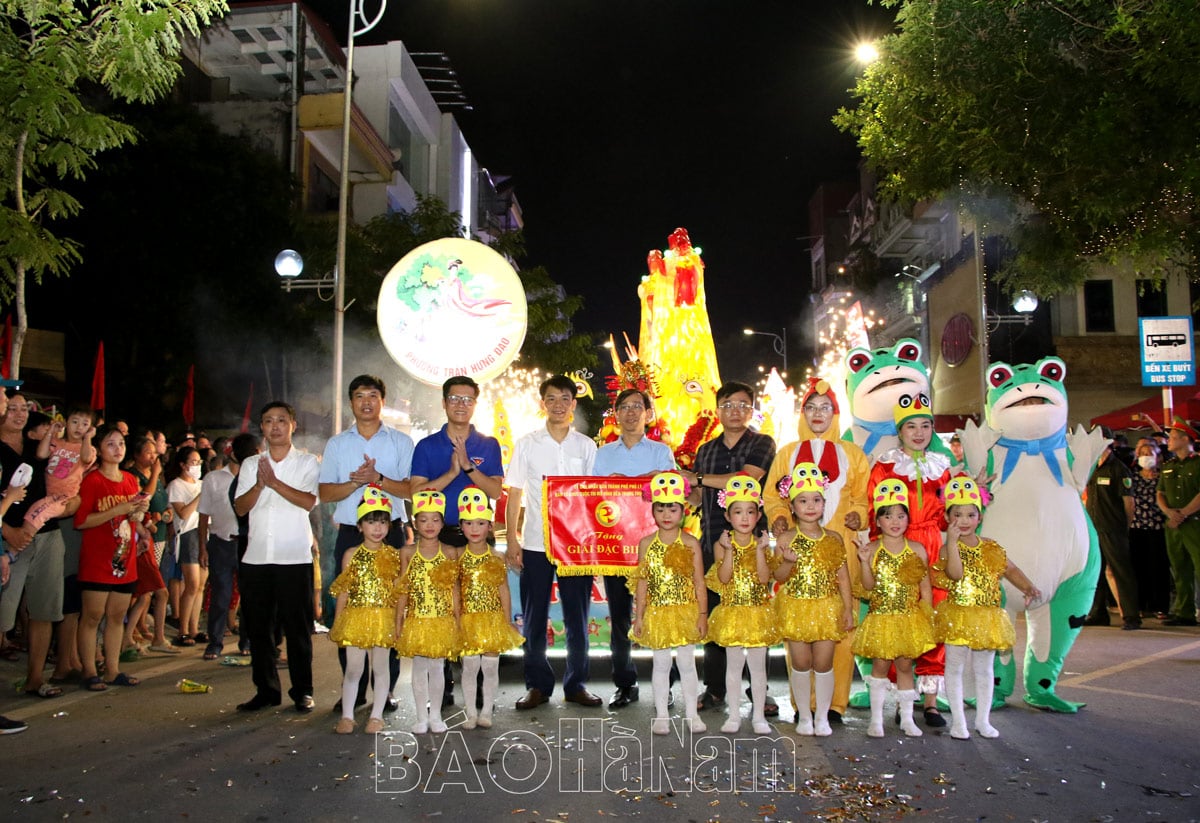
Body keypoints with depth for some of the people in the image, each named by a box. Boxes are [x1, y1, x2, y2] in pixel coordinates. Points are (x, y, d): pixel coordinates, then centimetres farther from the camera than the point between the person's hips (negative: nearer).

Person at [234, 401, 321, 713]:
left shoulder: (307, 462, 4)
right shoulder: (251, 464, 13)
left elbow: (308, 501, -11)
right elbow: (240, 507, 4)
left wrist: (274, 482, -16)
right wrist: (259, 484, -13)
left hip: (295, 558, -3)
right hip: (256, 558, 4)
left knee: (298, 627, 0)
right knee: (258, 627, 7)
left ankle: (302, 691, 10)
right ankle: (266, 690, 19)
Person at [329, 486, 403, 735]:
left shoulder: (394, 556, 1)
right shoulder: (352, 555, 1)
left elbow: (398, 592, 4)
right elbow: (344, 591, 4)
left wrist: (398, 621, 0)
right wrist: (337, 622, 3)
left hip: (384, 619, 0)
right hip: (355, 617, 0)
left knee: (381, 666, 7)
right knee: (353, 668, 4)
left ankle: (377, 715, 19)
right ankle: (347, 716, 15)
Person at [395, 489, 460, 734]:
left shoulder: (449, 553, 1)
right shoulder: (408, 552, 1)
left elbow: (454, 589, 3)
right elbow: (403, 590, 3)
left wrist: (457, 620, 2)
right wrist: (399, 620, 1)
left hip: (442, 620, 0)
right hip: (416, 620, 0)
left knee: (437, 667, 7)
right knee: (419, 667, 6)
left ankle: (435, 715, 20)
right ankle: (422, 716, 17)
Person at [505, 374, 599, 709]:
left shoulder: (586, 446, 6)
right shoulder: (526, 445, 4)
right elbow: (514, 496, 5)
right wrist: (512, 540, -2)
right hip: (535, 544, 0)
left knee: (577, 616, 5)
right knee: (534, 618, 5)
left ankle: (576, 684, 17)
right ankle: (538, 685, 17)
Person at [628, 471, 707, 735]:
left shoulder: (690, 543, -2)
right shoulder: (646, 543, 1)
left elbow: (699, 583, 0)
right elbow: (642, 583, 3)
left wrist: (703, 614, -4)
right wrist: (639, 616, 1)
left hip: (686, 612, -1)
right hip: (657, 613, 1)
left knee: (687, 663, 6)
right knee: (661, 664, 9)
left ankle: (691, 714, 19)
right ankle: (661, 715, 19)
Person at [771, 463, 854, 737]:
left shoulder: (834, 539, 3)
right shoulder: (786, 539, -3)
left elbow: (843, 576, 6)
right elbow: (779, 576, -6)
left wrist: (848, 609, 3)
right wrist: (788, 561, -26)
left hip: (827, 609, 1)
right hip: (795, 609, -1)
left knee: (823, 664, 4)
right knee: (800, 664, 6)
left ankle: (822, 717, 19)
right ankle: (804, 716, 21)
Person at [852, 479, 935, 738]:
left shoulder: (917, 549, 0)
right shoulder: (872, 549, -4)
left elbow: (925, 588, 4)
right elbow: (869, 586, -10)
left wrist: (927, 618, 2)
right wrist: (865, 562, -23)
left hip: (910, 619, 1)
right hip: (880, 617, -1)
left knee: (905, 665, 9)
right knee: (880, 665, 4)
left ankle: (907, 718, 22)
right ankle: (876, 719, 15)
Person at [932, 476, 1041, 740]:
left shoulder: (991, 548, 7)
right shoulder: (949, 548, -8)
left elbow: (1010, 569, 15)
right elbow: (956, 573, -25)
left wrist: (1028, 587, -1)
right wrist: (952, 541, -28)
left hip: (988, 617, 4)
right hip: (957, 616, -4)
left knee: (984, 669, 12)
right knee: (955, 667, 3)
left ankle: (983, 719, 25)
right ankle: (958, 720, 13)